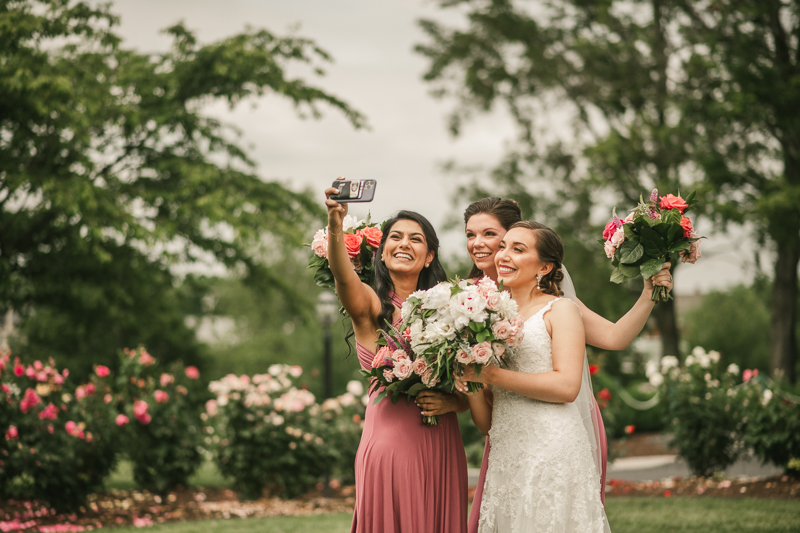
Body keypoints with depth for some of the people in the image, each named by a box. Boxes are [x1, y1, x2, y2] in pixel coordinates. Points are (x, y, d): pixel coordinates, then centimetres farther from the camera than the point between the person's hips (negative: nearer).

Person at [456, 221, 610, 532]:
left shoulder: (559, 310, 5)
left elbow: (566, 385, -12)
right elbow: (487, 423, 16)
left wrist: (490, 375, -9)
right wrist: (468, 382, -5)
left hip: (553, 451, -5)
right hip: (505, 461, 5)